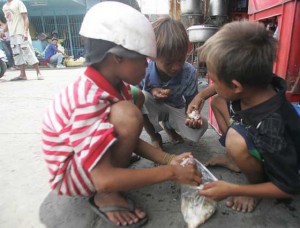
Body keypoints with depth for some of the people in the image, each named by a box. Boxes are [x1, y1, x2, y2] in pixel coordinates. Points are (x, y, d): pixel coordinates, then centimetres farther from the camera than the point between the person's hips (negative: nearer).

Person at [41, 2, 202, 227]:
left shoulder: (116, 85, -7)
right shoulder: (89, 100, -34)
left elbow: (130, 138, -1)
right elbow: (104, 179, -37)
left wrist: (169, 160, -11)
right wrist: (171, 173, -30)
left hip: (93, 160, 8)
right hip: (71, 175, -8)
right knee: (127, 115, -32)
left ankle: (114, 175, 4)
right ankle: (106, 196, -10)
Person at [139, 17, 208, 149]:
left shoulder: (189, 72, -24)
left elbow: (190, 101, -15)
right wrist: (151, 92, -37)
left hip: (175, 108, 2)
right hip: (152, 108, -1)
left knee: (200, 127, -21)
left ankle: (169, 125, 16)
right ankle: (155, 137, -5)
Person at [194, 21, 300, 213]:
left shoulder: (271, 129, -40)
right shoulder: (254, 83, -23)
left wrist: (231, 190, -27)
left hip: (278, 167, -6)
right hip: (255, 138, 7)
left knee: (236, 141, -37)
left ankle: (256, 182, -4)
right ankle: (238, 162, 6)